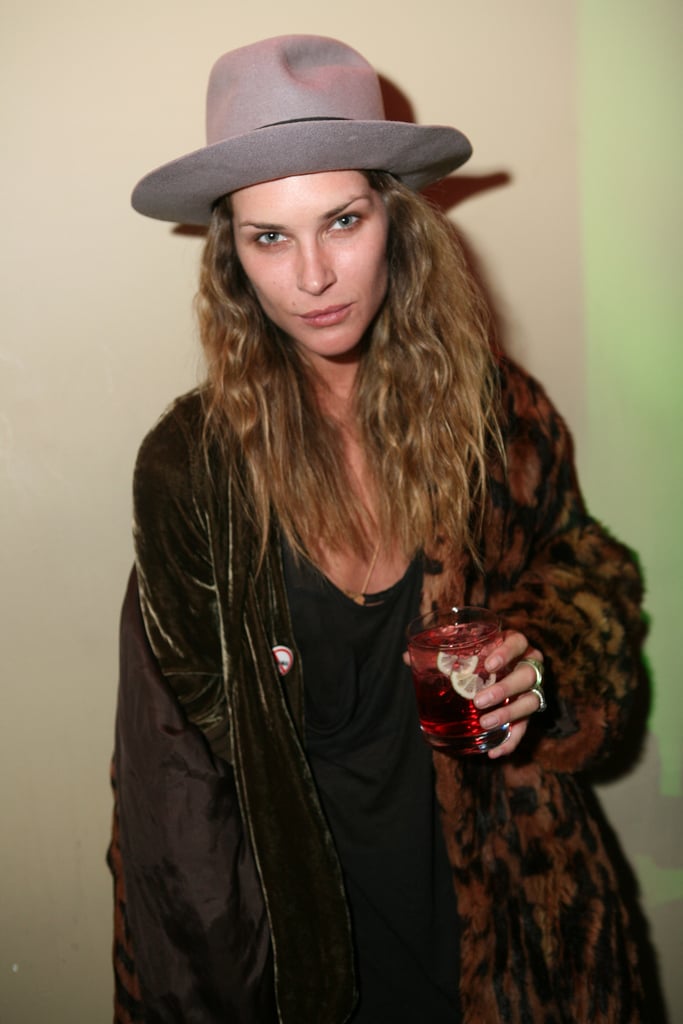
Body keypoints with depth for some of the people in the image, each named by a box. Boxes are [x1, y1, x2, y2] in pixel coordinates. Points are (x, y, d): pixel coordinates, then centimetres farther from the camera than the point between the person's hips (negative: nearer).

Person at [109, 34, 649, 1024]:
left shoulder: (502, 415, -12)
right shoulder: (191, 464, -15)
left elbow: (586, 580, 5)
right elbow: (179, 746, -5)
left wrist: (538, 674, -16)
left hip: (499, 894, 1)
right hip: (309, 919, -1)